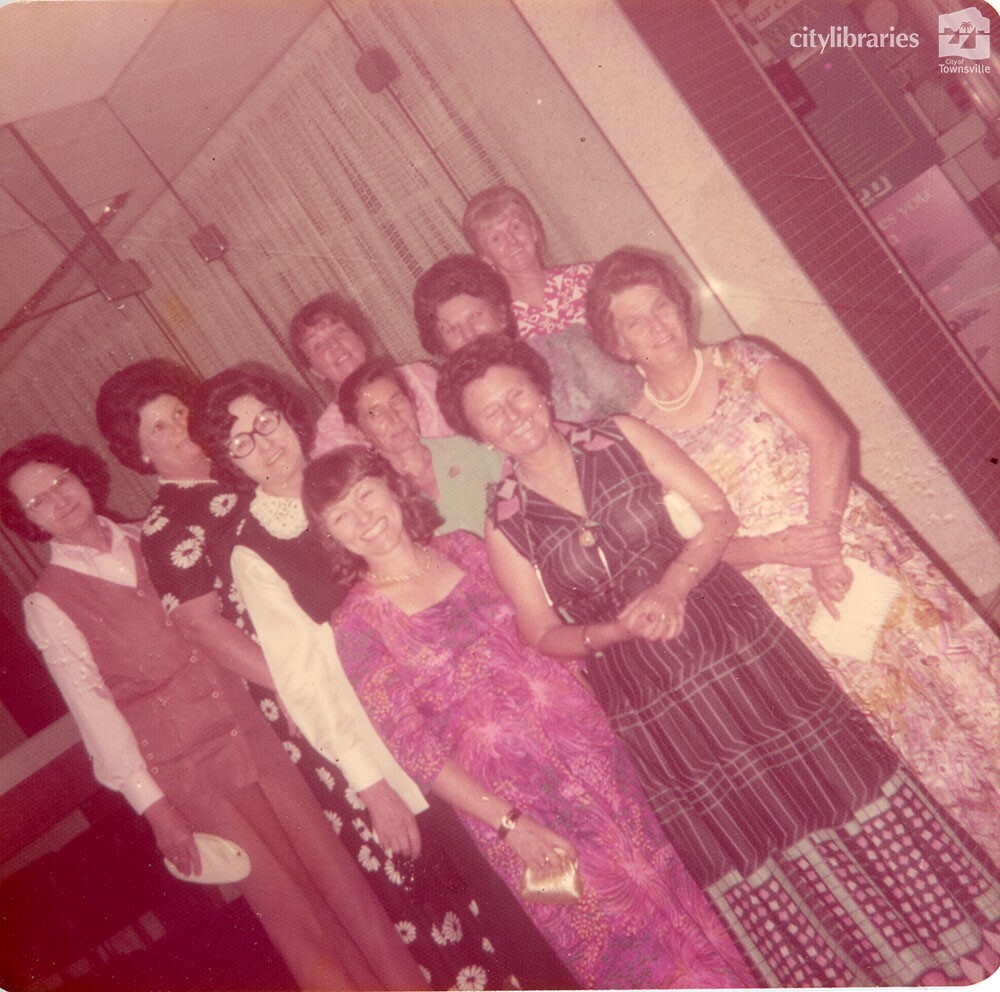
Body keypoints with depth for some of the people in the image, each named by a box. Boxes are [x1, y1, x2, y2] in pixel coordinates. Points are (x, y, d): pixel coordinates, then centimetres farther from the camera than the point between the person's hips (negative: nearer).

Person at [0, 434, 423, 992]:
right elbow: (93, 709, -8)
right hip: (186, 771, -3)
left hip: (250, 729, 3)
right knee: (289, 907, 4)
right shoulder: (48, 605, -7)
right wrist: (155, 809, -10)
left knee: (336, 868, 6)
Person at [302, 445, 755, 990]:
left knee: (654, 877, 12)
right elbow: (413, 747, -11)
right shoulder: (358, 625, -10)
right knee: (605, 927, 7)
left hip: (581, 740, 4)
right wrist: (509, 823, -14)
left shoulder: (464, 547, 2)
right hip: (505, 791, -3)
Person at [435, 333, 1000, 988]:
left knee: (838, 775, 7)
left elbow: (718, 513, -3)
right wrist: (618, 630, -18)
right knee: (746, 846, 8)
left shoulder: (623, 439, -2)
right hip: (650, 702, 0)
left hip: (737, 644, 1)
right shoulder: (504, 524, -4)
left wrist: (671, 586, -18)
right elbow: (544, 636, 0)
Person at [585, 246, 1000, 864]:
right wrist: (780, 548, -19)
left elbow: (830, 437, -9)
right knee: (883, 705, 4)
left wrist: (826, 542, -20)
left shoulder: (743, 364, 0)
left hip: (853, 541, 1)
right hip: (781, 591, 0)